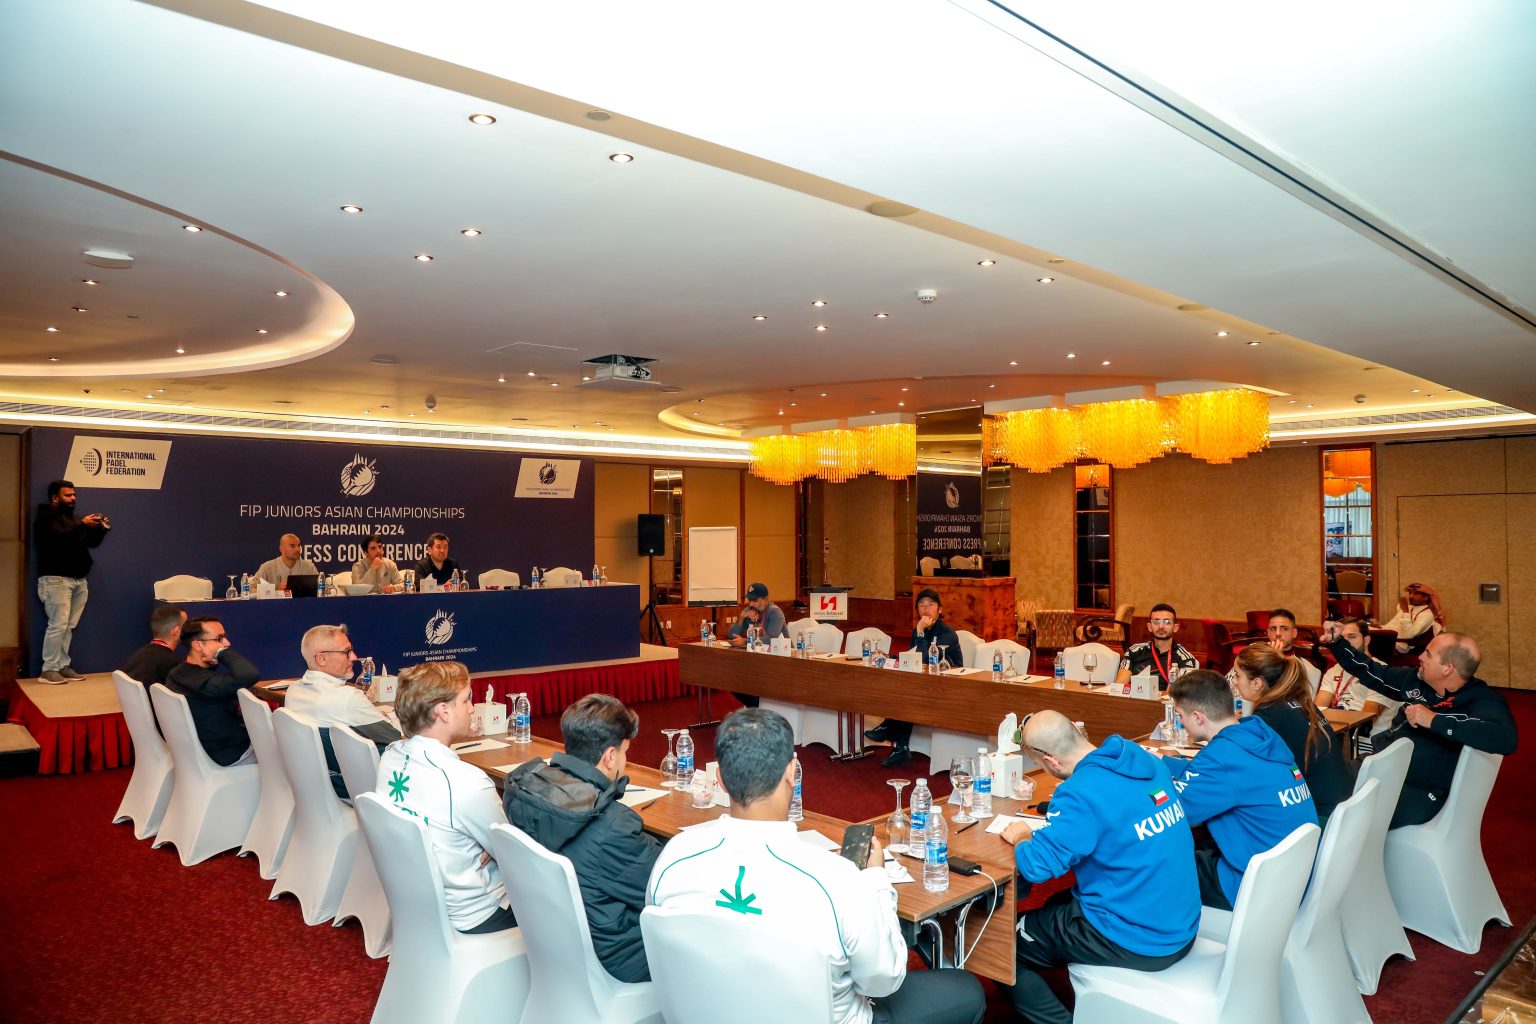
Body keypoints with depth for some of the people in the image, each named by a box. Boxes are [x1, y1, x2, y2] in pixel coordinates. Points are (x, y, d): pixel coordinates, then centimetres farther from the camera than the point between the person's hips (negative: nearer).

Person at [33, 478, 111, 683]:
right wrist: (83, 525, -18)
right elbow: (61, 537, -23)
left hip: (78, 580, 8)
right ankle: (49, 670, -8)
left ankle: (63, 666, 10)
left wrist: (102, 528, 4)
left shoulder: (71, 517, 21)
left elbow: (92, 542, 21)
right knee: (58, 625, -12)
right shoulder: (46, 518, -4)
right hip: (56, 579, -8)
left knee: (69, 626, 6)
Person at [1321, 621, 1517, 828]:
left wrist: (1434, 721, -32)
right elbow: (1371, 673, 22)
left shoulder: (1482, 701, -13)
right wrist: (1337, 642, 14)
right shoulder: (1416, 679, 7)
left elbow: (1506, 738, -33)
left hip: (1417, 790, -7)